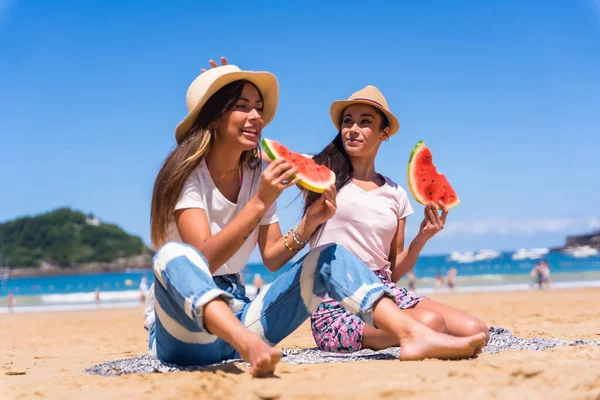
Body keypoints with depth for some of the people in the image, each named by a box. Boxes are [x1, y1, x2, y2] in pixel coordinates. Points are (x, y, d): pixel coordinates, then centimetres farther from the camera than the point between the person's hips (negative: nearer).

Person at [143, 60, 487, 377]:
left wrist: (309, 222, -14)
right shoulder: (186, 173, -12)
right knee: (175, 255, -36)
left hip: (236, 315, 6)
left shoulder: (257, 174, 7)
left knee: (328, 257, -9)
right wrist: (260, 202, -32)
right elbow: (203, 259, -24)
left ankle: (414, 335, -32)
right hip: (185, 324, -6)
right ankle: (248, 346, -62)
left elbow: (272, 257, 3)